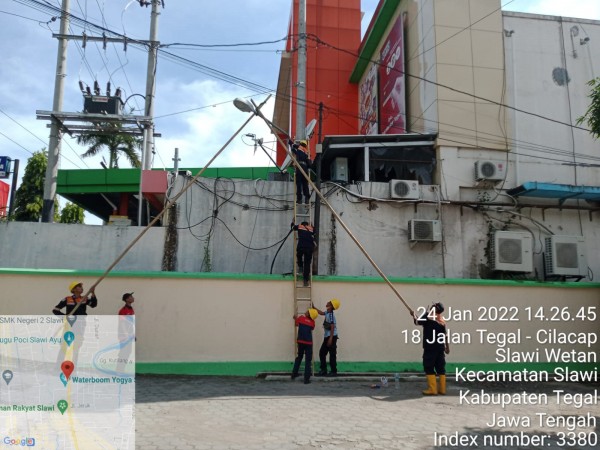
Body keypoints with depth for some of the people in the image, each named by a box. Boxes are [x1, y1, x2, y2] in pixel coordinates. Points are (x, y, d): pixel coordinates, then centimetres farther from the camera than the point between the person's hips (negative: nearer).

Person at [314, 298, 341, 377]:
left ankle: (334, 372, 8)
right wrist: (314, 307, 29)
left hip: (332, 337, -10)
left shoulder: (331, 315, -19)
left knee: (332, 354, -1)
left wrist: (330, 338, -23)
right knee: (322, 353, 11)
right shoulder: (327, 313, 8)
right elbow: (321, 313, 31)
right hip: (327, 336, 10)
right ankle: (323, 370, 18)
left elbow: (332, 327, -22)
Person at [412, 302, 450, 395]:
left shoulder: (428, 315, -6)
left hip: (430, 346, -6)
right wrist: (447, 347, 23)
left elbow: (417, 322, -1)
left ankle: (432, 389, -5)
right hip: (440, 347, 6)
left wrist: (413, 315, 18)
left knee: (429, 368, -2)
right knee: (440, 368, 10)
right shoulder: (442, 319, 10)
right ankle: (442, 389, 12)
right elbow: (445, 335, 14)